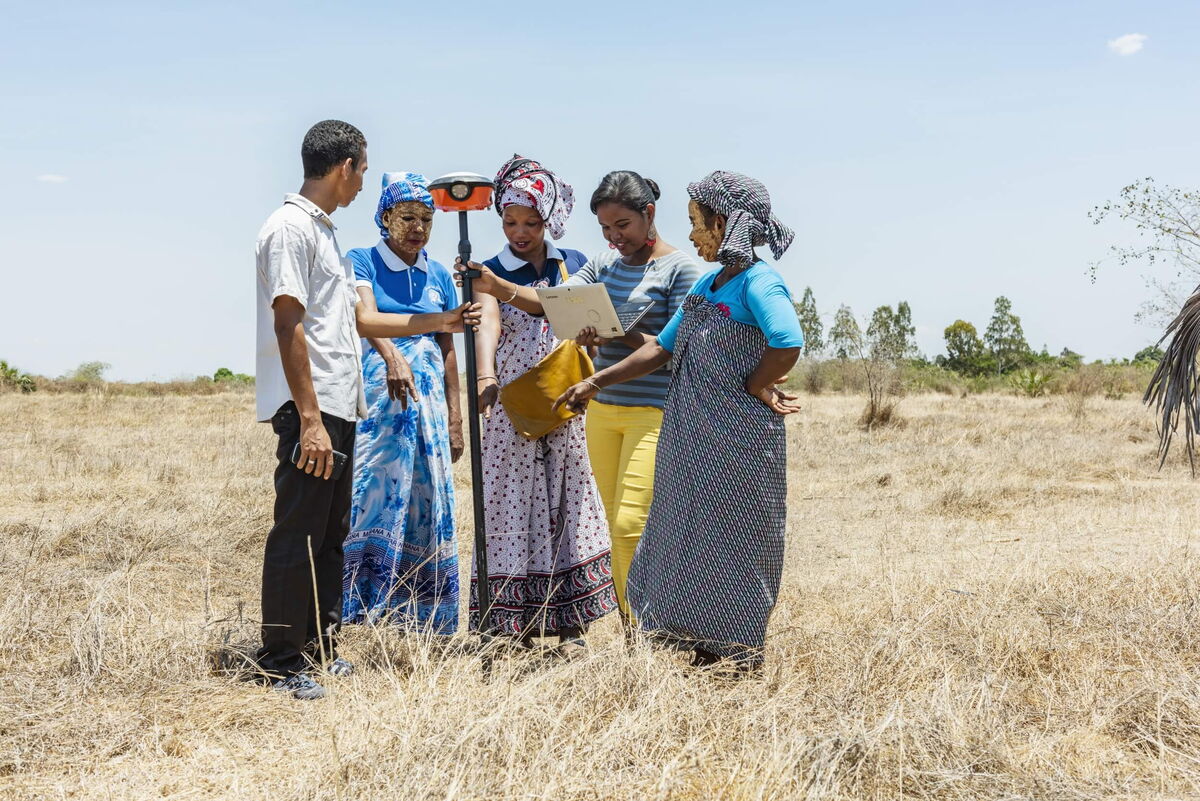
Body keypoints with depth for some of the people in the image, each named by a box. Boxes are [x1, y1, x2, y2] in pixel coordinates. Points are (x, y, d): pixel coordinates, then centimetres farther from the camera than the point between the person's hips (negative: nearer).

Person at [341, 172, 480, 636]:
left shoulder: (439, 277, 14)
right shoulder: (361, 262, 2)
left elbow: (447, 352, 14)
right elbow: (366, 320, -16)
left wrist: (454, 418, 10)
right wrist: (393, 357, -35)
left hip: (428, 398, 4)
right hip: (376, 397, -4)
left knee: (425, 503, 1)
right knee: (372, 495, -12)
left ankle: (424, 617, 5)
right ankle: (353, 602, -11)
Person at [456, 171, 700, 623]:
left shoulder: (679, 269, -5)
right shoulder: (606, 263, 14)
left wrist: (620, 335, -25)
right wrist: (496, 286, -13)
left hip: (652, 413, -7)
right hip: (602, 411, 7)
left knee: (632, 524, -15)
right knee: (616, 529, 7)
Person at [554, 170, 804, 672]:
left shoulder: (758, 283, -15)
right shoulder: (708, 283, 14)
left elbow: (787, 345, -33)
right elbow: (663, 348, 19)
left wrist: (755, 388, -17)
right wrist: (596, 382, 17)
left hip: (738, 439, -9)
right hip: (691, 438, 9)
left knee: (730, 546, 0)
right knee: (689, 541, 13)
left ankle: (740, 664, 13)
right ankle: (704, 658, 25)